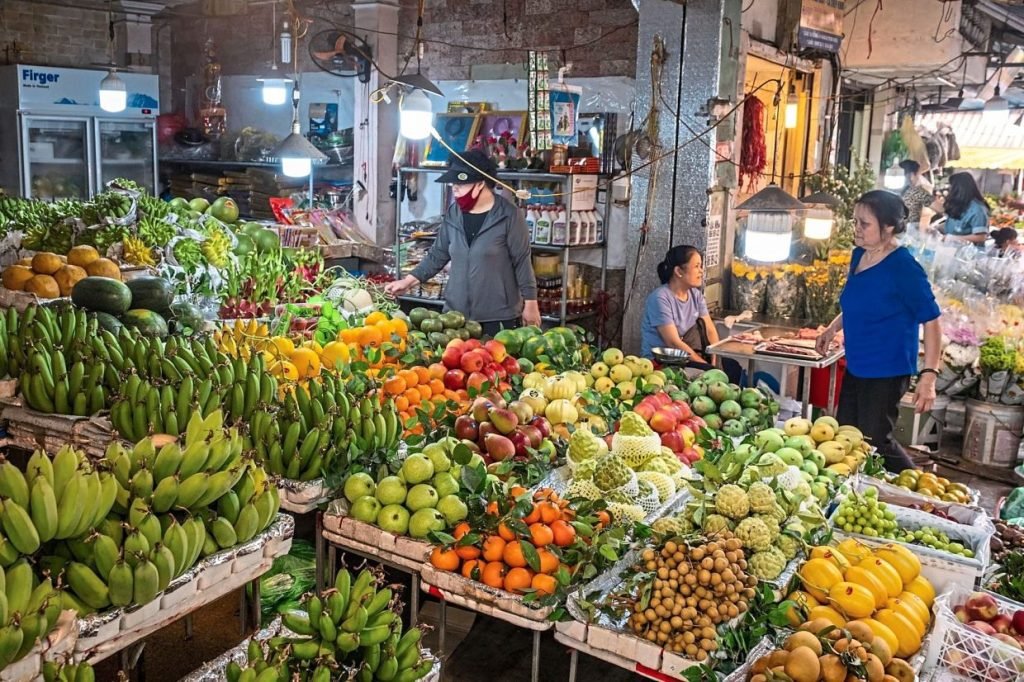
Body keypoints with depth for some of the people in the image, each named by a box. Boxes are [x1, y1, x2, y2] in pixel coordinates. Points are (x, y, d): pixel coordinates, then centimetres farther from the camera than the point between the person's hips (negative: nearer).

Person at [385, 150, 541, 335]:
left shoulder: (508, 215, -9)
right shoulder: (453, 214, 5)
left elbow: (522, 262, -7)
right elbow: (437, 256, 13)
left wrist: (530, 304, -6)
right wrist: (407, 282, 6)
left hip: (498, 316, -5)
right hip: (456, 313, 5)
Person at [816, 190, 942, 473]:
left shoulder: (903, 266, -18)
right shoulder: (859, 256, 5)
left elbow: (931, 320, -18)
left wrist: (929, 375, -23)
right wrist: (832, 329, 18)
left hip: (886, 372, -8)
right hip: (856, 366, 8)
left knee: (874, 442, 0)